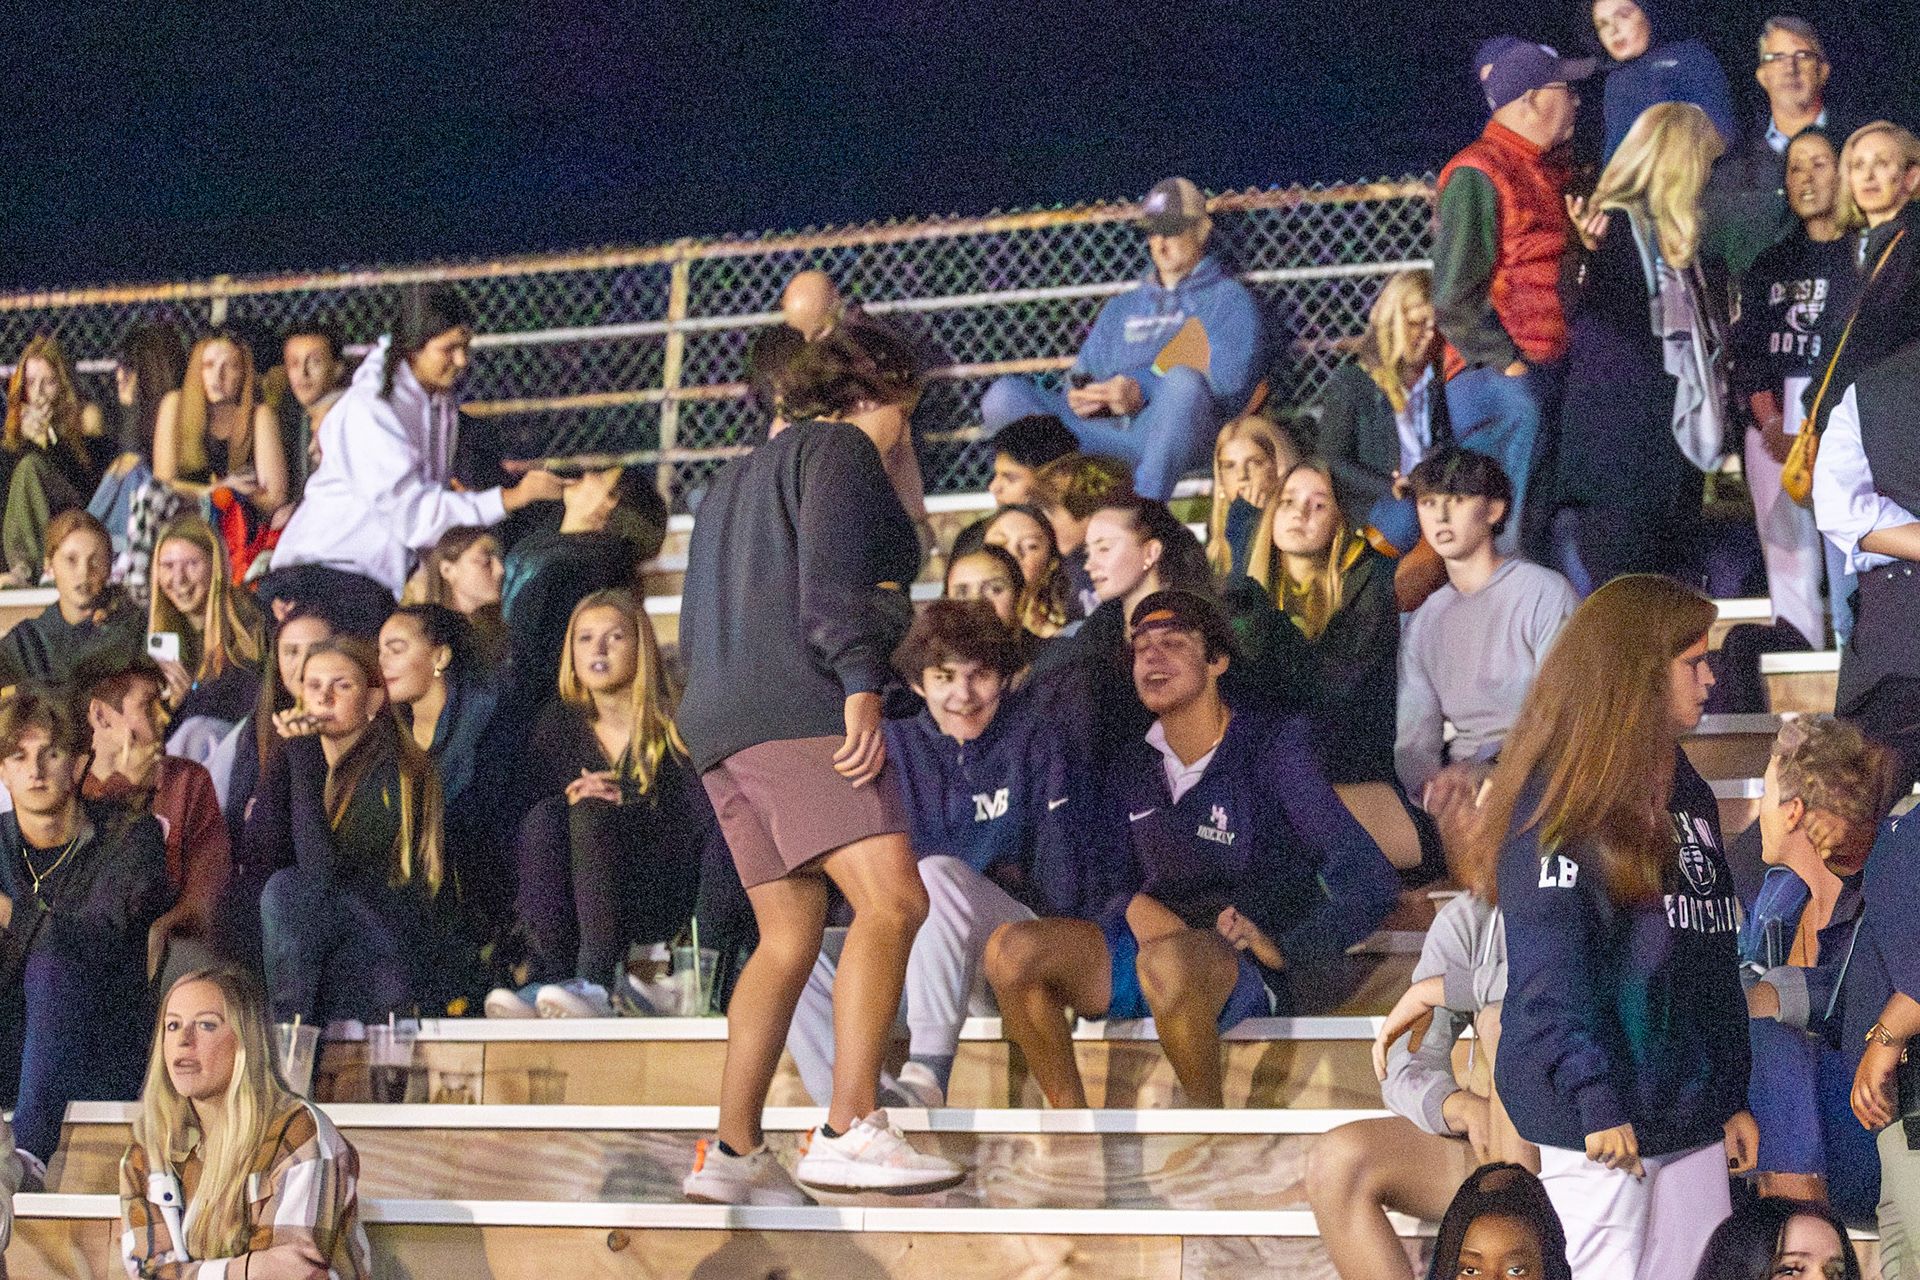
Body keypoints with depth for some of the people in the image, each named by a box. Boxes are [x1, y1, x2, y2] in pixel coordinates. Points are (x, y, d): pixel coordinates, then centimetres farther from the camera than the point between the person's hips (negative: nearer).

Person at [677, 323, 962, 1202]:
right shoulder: (840, 450, 4)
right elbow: (829, 569, -13)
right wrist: (860, 680, -22)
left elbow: (696, 630, 29)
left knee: (788, 938, 9)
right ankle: (849, 1130, -30)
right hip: (799, 708, -10)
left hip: (717, 725, 10)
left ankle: (733, 1153, 3)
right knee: (891, 901, -18)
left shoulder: (737, 478, 31)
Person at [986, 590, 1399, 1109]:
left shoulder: (1272, 749, -1)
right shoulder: (1131, 774, 17)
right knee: (1011, 948, -22)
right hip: (1149, 945, 6)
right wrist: (1134, 906, -4)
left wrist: (1283, 949, -14)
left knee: (1169, 961, -42)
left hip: (1240, 966, -6)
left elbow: (1371, 884, -6)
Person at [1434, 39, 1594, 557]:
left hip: (1552, 373, 9)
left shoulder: (1553, 170, 19)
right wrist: (1509, 363, -14)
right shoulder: (1477, 175, -8)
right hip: (1497, 377, -9)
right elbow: (1454, 300, -12)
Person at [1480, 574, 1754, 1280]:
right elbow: (1549, 969, -15)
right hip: (1601, 1120, -8)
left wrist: (1734, 1094, 17)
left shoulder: (1688, 793, 16)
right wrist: (1595, 1101, -21)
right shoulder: (1561, 799, -9)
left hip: (1694, 1117, 8)